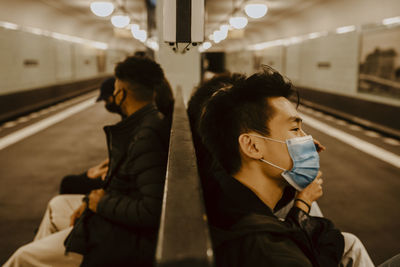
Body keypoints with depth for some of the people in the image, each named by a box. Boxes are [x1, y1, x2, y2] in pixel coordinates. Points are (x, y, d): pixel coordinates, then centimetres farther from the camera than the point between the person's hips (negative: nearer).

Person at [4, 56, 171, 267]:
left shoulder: (147, 137, -28)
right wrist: (91, 200, 3)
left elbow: (153, 211, -31)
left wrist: (104, 203, -19)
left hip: (128, 235, -10)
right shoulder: (139, 124, 4)